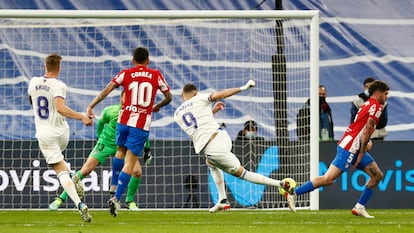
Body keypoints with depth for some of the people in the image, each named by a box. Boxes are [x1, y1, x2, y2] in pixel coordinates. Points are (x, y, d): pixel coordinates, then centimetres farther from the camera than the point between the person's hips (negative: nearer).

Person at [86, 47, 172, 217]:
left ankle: (114, 187, 29)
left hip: (124, 121, 2)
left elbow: (106, 90, -5)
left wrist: (91, 107, -3)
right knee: (129, 163, -4)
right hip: (142, 126, -2)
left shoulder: (125, 74, 4)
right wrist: (157, 106, 32)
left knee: (120, 151, 27)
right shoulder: (156, 75, 5)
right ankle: (116, 198, -14)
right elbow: (168, 97, 13)